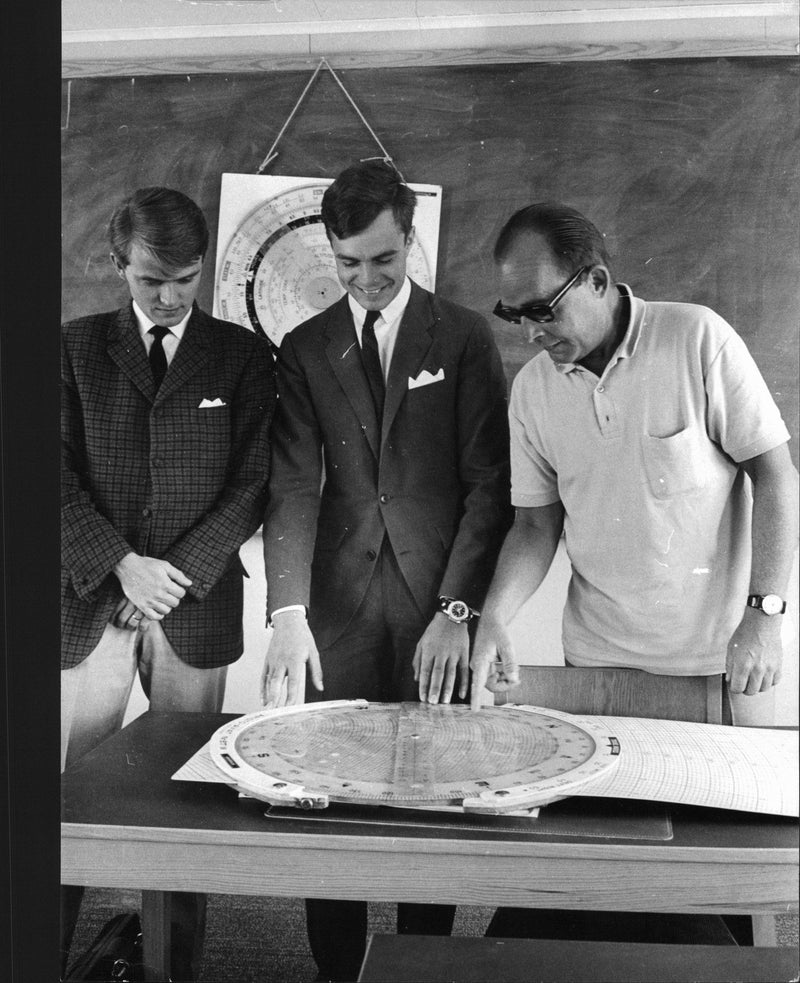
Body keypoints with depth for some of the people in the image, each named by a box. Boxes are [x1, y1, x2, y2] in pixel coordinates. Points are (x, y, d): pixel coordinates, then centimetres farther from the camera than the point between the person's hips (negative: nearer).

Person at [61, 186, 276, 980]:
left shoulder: (241, 355, 6)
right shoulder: (76, 347, 8)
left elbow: (253, 483, 0)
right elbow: (61, 475, 0)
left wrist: (178, 573, -9)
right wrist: (123, 565, -12)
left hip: (197, 607, 0)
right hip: (90, 601, 1)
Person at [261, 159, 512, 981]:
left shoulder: (464, 336, 3)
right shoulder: (304, 349, 8)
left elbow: (489, 483, -2)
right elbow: (293, 488, -2)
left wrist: (456, 610, -11)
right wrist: (288, 612, -15)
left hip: (439, 606, -1)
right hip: (337, 610, 2)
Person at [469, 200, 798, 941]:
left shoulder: (697, 338, -12)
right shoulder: (531, 389, -1)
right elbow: (538, 521, 3)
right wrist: (494, 619, -11)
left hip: (720, 656, -2)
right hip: (597, 658, 3)